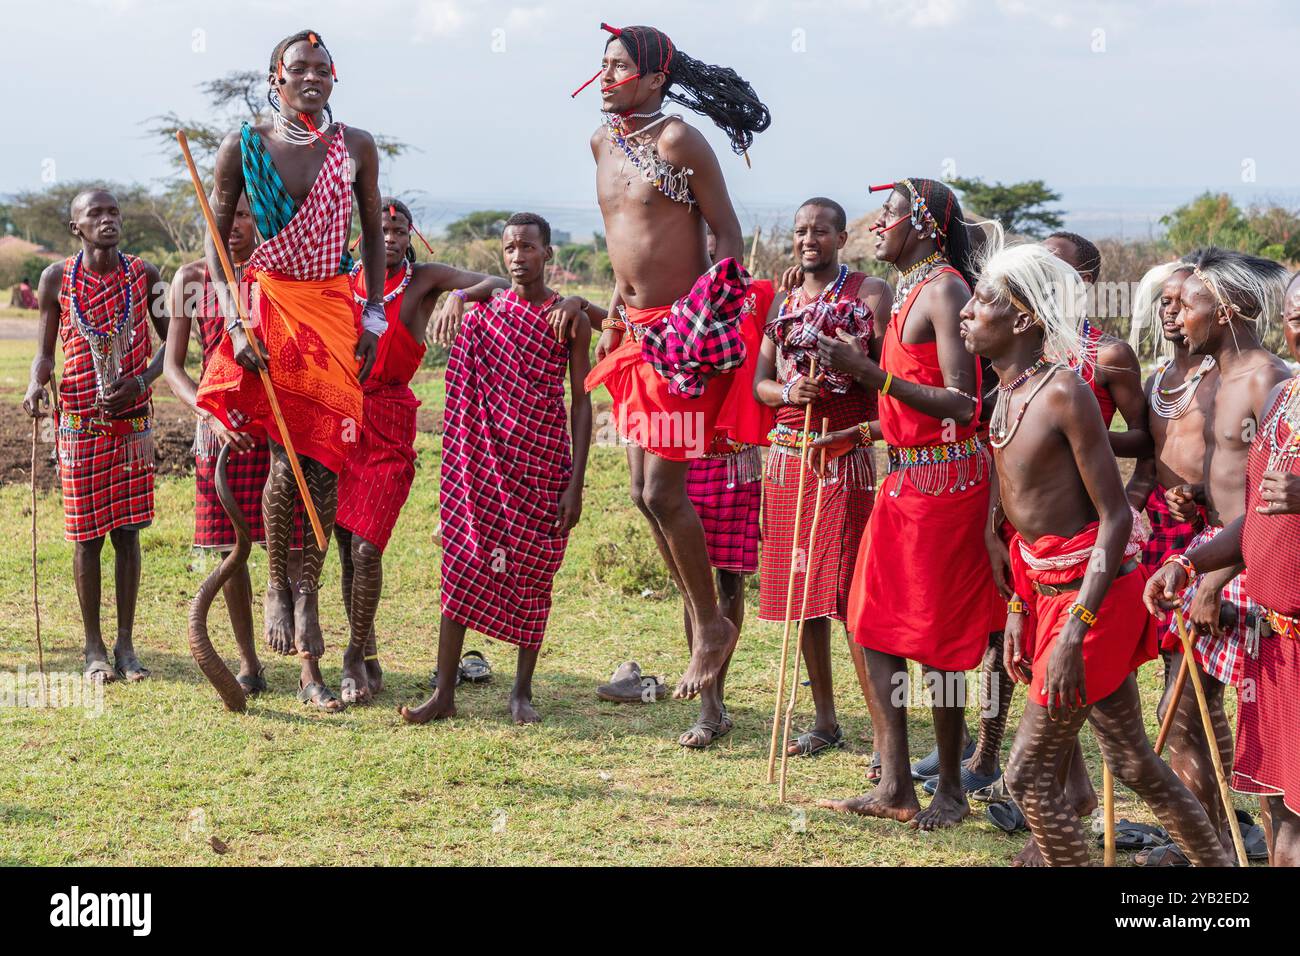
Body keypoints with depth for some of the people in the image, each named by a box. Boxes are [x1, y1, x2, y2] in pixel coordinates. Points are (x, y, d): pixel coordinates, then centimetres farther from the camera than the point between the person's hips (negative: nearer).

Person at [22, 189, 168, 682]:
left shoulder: (143, 274, -1)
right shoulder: (57, 279, -3)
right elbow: (45, 350, 3)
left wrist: (142, 381, -12)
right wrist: (36, 384, -19)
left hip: (132, 419, 1)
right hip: (79, 421, -1)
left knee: (127, 531, 4)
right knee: (87, 535, 3)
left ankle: (126, 643, 12)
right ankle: (94, 647, 13)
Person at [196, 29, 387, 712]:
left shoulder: (355, 147, 2)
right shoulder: (242, 148, -1)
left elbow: (374, 235, 11)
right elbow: (216, 240, 4)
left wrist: (374, 318, 3)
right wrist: (235, 319, -8)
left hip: (336, 310, 2)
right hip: (271, 307, -2)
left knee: (326, 463, -1)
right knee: (286, 459, -14)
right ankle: (277, 586, 15)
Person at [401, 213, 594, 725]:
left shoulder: (570, 317, -1)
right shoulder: (485, 308, 3)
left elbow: (582, 403, -2)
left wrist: (575, 483, -7)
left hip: (544, 461, -1)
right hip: (485, 457, 2)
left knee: (532, 575, 4)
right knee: (462, 566, -2)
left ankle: (522, 691, 17)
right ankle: (444, 692, 2)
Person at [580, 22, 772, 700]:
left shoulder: (678, 141, -12)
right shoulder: (603, 142, 12)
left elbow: (727, 231, -10)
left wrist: (713, 308, -17)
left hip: (680, 333, -8)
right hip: (634, 335, 8)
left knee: (662, 491, -7)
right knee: (645, 491, 10)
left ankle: (711, 624, 10)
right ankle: (700, 618, 24)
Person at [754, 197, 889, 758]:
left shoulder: (869, 292, -2)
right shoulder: (783, 299, 15)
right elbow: (760, 381, 10)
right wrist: (788, 390, -10)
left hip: (845, 457, -6)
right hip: (788, 455, 6)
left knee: (850, 600, -11)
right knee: (801, 592, 9)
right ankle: (825, 722, 20)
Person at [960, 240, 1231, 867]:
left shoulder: (1064, 392, -19)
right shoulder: (1009, 394, 7)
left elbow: (1116, 517, -19)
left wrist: (1074, 630, -23)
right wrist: (1020, 608, 14)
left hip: (1091, 589, -8)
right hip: (1047, 585, 8)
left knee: (1028, 773, -3)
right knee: (1132, 763, 16)